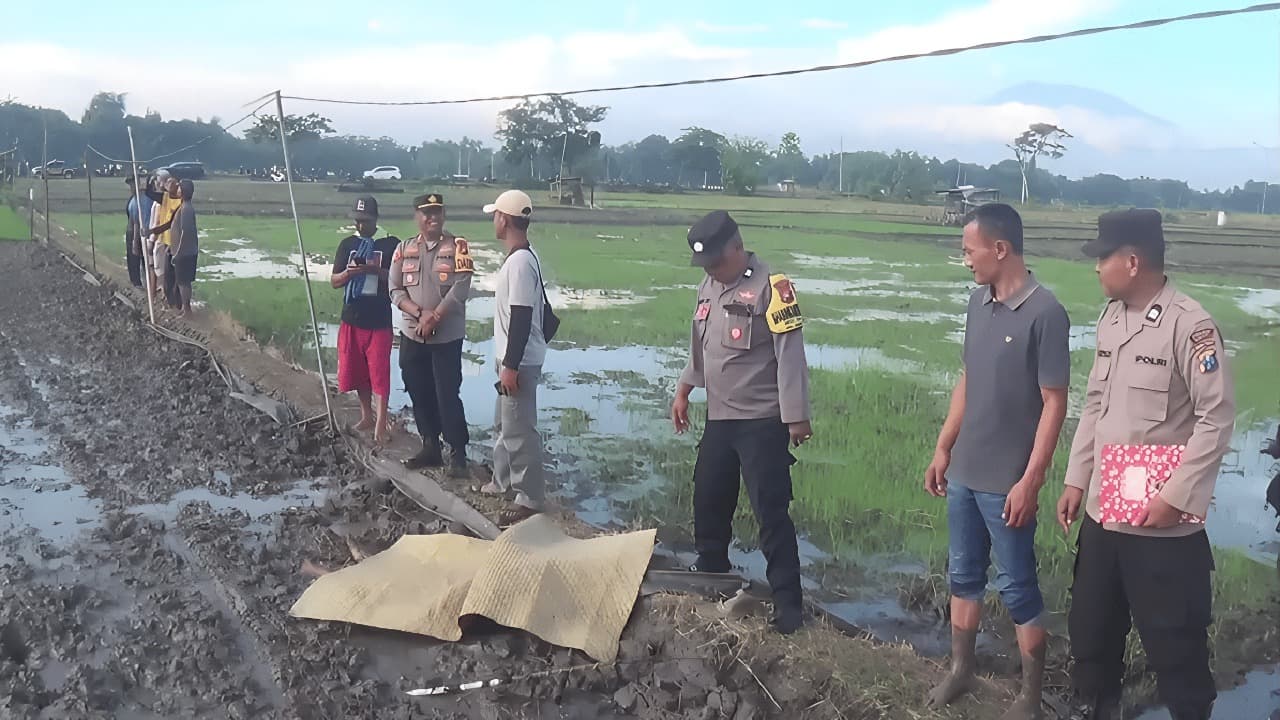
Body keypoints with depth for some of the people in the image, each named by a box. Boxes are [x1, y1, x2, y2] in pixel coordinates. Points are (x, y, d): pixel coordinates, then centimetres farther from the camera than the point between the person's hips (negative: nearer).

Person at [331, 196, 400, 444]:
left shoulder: (391, 244, -4)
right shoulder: (347, 244, 7)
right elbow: (334, 281, 7)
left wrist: (376, 270, -22)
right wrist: (348, 272, -14)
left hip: (379, 320, -4)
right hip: (351, 319, 4)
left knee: (380, 372, -4)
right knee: (356, 370, 11)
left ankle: (381, 422, 1)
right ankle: (366, 416, 26)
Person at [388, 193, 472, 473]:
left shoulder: (457, 246, -5)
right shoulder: (404, 249, 6)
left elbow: (460, 288, -12)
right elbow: (395, 290, 2)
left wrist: (434, 317, -15)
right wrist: (420, 314, -13)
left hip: (448, 336, -4)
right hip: (412, 335, 4)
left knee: (448, 396, -4)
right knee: (419, 394, 11)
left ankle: (458, 453, 6)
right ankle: (430, 448, 24)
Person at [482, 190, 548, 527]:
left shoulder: (520, 262, -22)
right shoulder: (522, 258, 11)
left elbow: (522, 318, -25)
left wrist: (511, 365, -23)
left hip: (520, 361, -11)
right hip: (513, 357, 11)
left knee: (518, 429, -5)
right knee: (503, 423, 21)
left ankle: (530, 497, 3)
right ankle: (504, 480, 35)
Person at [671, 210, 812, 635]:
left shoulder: (770, 285, -16)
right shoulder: (708, 287, 10)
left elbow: (790, 353, -18)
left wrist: (796, 416, -18)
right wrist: (684, 390, 20)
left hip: (763, 421, -8)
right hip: (720, 418, 8)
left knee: (770, 511, -6)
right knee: (708, 500, 16)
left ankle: (788, 600, 3)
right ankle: (710, 576, 36)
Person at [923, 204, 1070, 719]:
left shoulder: (1045, 313, -16)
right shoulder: (978, 303, 5)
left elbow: (1054, 402, -15)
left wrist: (1030, 480, -17)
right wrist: (943, 450, 15)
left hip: (1007, 482, -7)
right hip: (964, 473, 7)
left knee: (1017, 588, 5)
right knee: (963, 576, 17)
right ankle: (960, 670, 33)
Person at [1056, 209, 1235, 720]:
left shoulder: (1189, 326, -15)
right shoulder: (1111, 318, 8)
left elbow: (1217, 419, -16)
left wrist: (1175, 496, -18)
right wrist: (1076, 480, 12)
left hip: (1163, 522, -7)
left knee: (1173, 640, 5)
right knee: (1090, 627, 19)